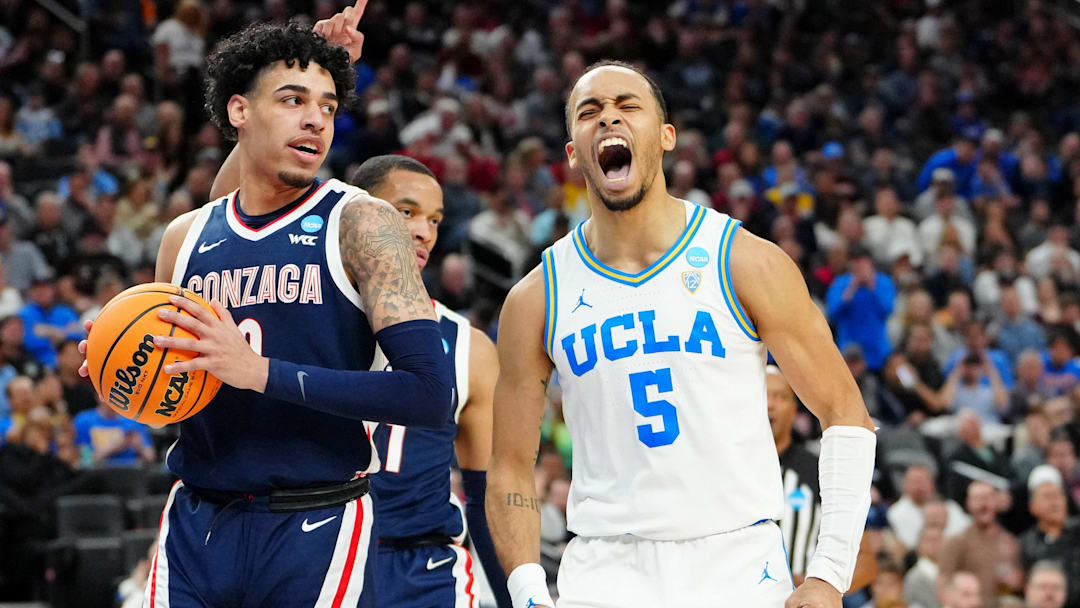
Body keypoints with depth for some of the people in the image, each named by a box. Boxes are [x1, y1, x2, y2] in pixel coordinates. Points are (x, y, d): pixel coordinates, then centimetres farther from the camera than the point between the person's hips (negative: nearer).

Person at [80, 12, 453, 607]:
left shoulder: (362, 223, -5)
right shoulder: (185, 237, 9)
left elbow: (430, 395, -16)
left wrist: (262, 372, -20)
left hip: (315, 531, -4)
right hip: (194, 527, 4)